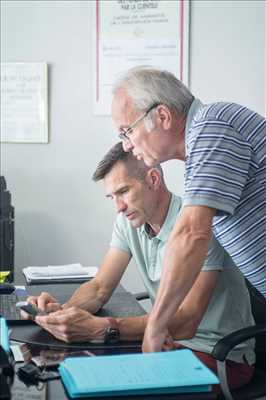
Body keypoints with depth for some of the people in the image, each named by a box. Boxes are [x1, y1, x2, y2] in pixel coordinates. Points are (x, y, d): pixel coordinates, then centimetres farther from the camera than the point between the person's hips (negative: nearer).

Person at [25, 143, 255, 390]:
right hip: (173, 339, 6)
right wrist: (63, 310, -20)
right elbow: (99, 288, 4)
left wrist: (99, 328, -41)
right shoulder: (128, 221, 1)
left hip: (222, 356, -6)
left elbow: (185, 323, -31)